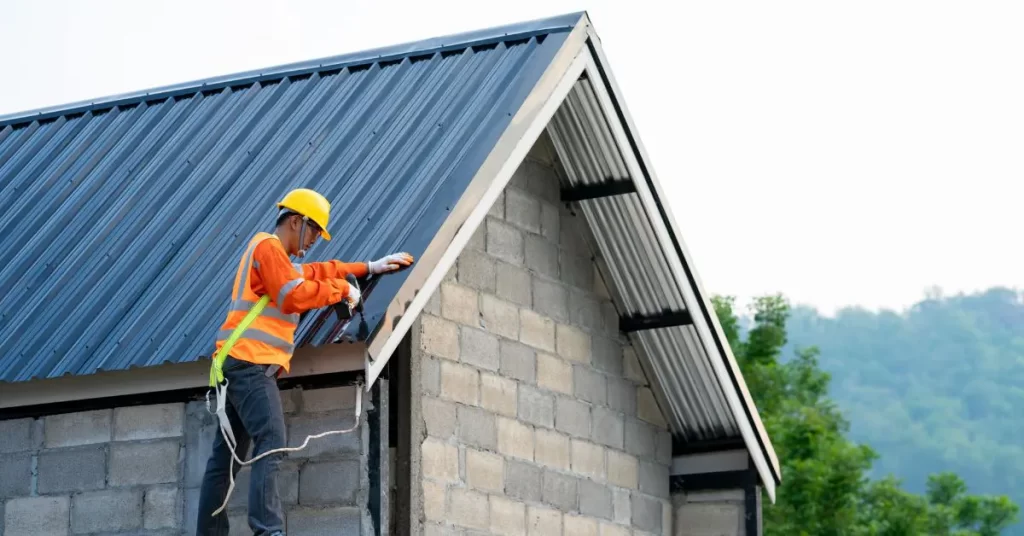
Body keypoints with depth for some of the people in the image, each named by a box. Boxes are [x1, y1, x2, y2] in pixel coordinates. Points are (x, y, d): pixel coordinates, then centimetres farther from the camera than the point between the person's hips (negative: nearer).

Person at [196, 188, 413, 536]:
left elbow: (315, 272, 33)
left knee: (226, 457, 8)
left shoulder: (280, 259, 27)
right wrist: (342, 290, -6)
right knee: (271, 443, -23)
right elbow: (294, 296, -16)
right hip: (250, 361, -11)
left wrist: (368, 268, 29)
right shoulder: (268, 246, -5)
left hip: (242, 365, 11)